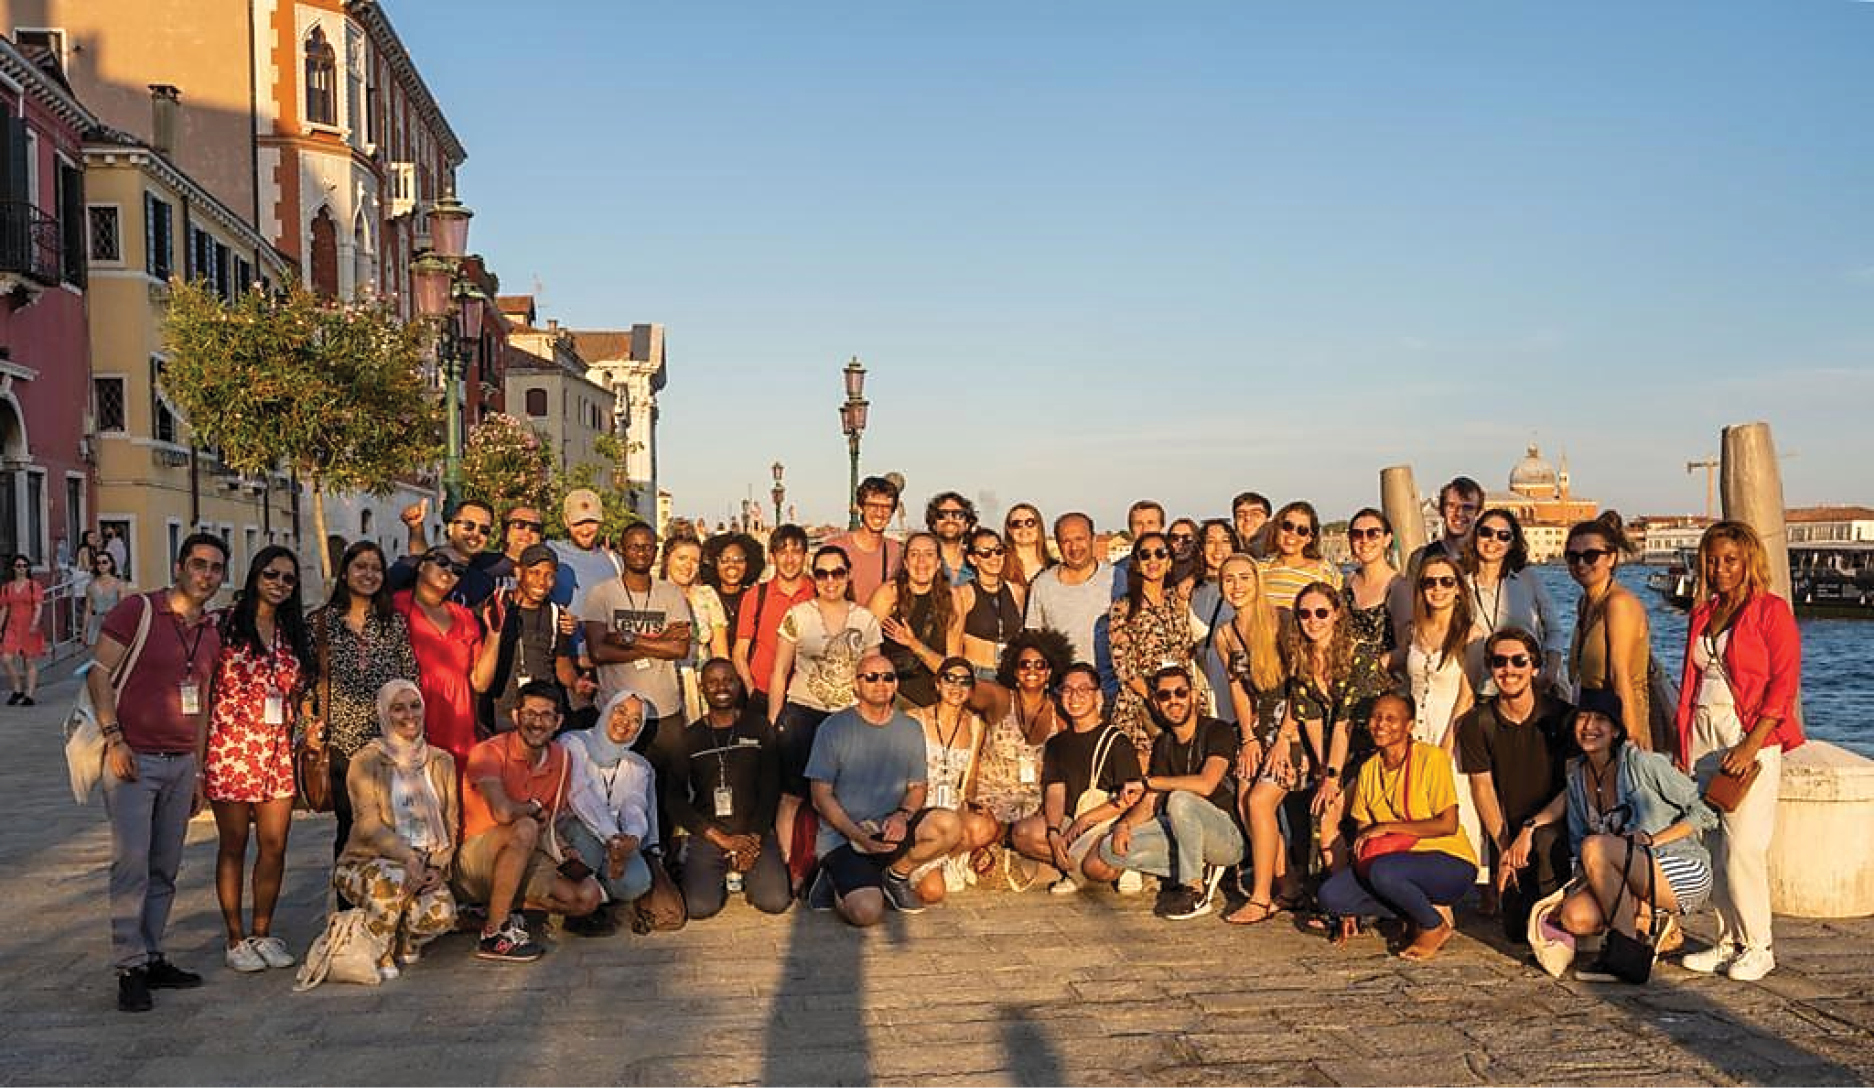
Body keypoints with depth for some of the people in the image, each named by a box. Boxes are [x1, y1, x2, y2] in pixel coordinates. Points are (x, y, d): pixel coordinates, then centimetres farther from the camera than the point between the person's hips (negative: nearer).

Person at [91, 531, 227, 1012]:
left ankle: (152, 957, 19)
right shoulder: (138, 610, -5)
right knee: (132, 865, -7)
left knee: (165, 869, 9)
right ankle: (130, 968, 0)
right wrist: (114, 737, -16)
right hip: (133, 758, -6)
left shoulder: (211, 634, 14)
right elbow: (99, 673, -8)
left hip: (181, 764, 6)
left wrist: (198, 772, 18)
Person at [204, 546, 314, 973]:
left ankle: (262, 932, 18)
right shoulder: (227, 623, -3)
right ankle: (236, 938, 15)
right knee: (234, 845, 4)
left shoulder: (295, 631, 13)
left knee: (275, 845, 5)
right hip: (231, 749, -4)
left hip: (278, 751, 5)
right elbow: (203, 685, -4)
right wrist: (200, 744, -8)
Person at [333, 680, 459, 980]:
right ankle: (378, 955, -13)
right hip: (367, 861, -3)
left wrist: (439, 866, -8)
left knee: (441, 913, -27)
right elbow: (369, 825, -13)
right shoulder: (366, 761, -3)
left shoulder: (441, 761, 11)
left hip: (425, 868, 3)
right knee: (391, 877, -38)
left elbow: (451, 823, 9)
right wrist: (408, 857, -28)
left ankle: (405, 944, 9)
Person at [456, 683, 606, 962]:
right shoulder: (488, 753, -18)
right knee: (525, 829, -36)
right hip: (474, 863, -6)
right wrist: (535, 808, -14)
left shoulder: (562, 759, 3)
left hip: (523, 863, 6)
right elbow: (503, 812, -34)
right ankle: (493, 934, -28)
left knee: (588, 896, -12)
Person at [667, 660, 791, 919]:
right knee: (699, 907, -22)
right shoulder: (689, 737, 6)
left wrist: (754, 837, -10)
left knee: (775, 901, -19)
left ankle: (746, 875, 12)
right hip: (707, 836, 0)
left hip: (755, 832, 0)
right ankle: (721, 877, 11)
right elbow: (674, 799, 0)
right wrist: (721, 839, -10)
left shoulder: (759, 728, 7)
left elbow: (771, 788, 3)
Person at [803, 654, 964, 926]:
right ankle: (836, 882, 9)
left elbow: (918, 786, 12)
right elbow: (821, 796, -6)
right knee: (867, 912, -28)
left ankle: (896, 875, 3)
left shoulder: (910, 729, 8)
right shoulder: (833, 729, -5)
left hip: (890, 829, 4)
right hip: (841, 835, -4)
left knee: (949, 825, -24)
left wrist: (902, 816, -11)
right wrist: (859, 836, -18)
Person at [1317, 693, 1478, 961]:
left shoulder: (1431, 758, -12)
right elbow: (1363, 834, 7)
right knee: (1330, 895, -13)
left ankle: (1435, 926, -5)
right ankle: (1432, 908, 0)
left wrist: (1387, 827, -18)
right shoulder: (1369, 770, 6)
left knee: (1382, 871, -35)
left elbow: (1448, 824, -17)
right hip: (1401, 860, 7)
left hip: (1450, 862, -7)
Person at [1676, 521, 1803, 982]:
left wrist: (1751, 746, -17)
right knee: (1712, 844, 5)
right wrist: (1683, 747, 13)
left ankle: (1758, 947, 5)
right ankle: (1729, 940, 15)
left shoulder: (1772, 611, -3)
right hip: (1704, 735, 6)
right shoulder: (1702, 615, 16)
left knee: (1743, 845, -8)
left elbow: (1784, 684, -9)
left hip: (1750, 739, -6)